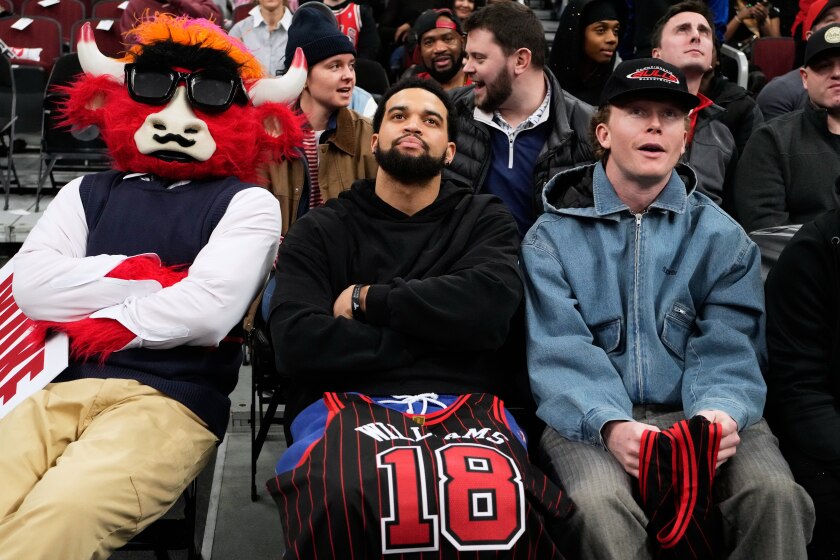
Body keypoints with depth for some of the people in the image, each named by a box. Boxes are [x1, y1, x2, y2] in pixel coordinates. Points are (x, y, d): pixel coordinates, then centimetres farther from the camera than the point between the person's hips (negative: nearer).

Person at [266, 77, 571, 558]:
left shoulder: (486, 220, 17)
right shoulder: (320, 231, 15)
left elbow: (488, 308, -6)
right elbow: (297, 344, -3)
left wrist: (366, 299, 0)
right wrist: (432, 334, -3)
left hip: (464, 403, 1)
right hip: (349, 401, 0)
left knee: (503, 503, -34)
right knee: (340, 496, -37)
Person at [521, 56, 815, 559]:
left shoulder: (722, 237, 10)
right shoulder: (552, 238, 5)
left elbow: (728, 347, 1)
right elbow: (561, 351, -7)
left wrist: (720, 410, -22)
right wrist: (609, 424, -25)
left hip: (695, 412, 2)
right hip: (592, 418, -1)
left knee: (776, 495, -26)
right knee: (600, 505, -32)